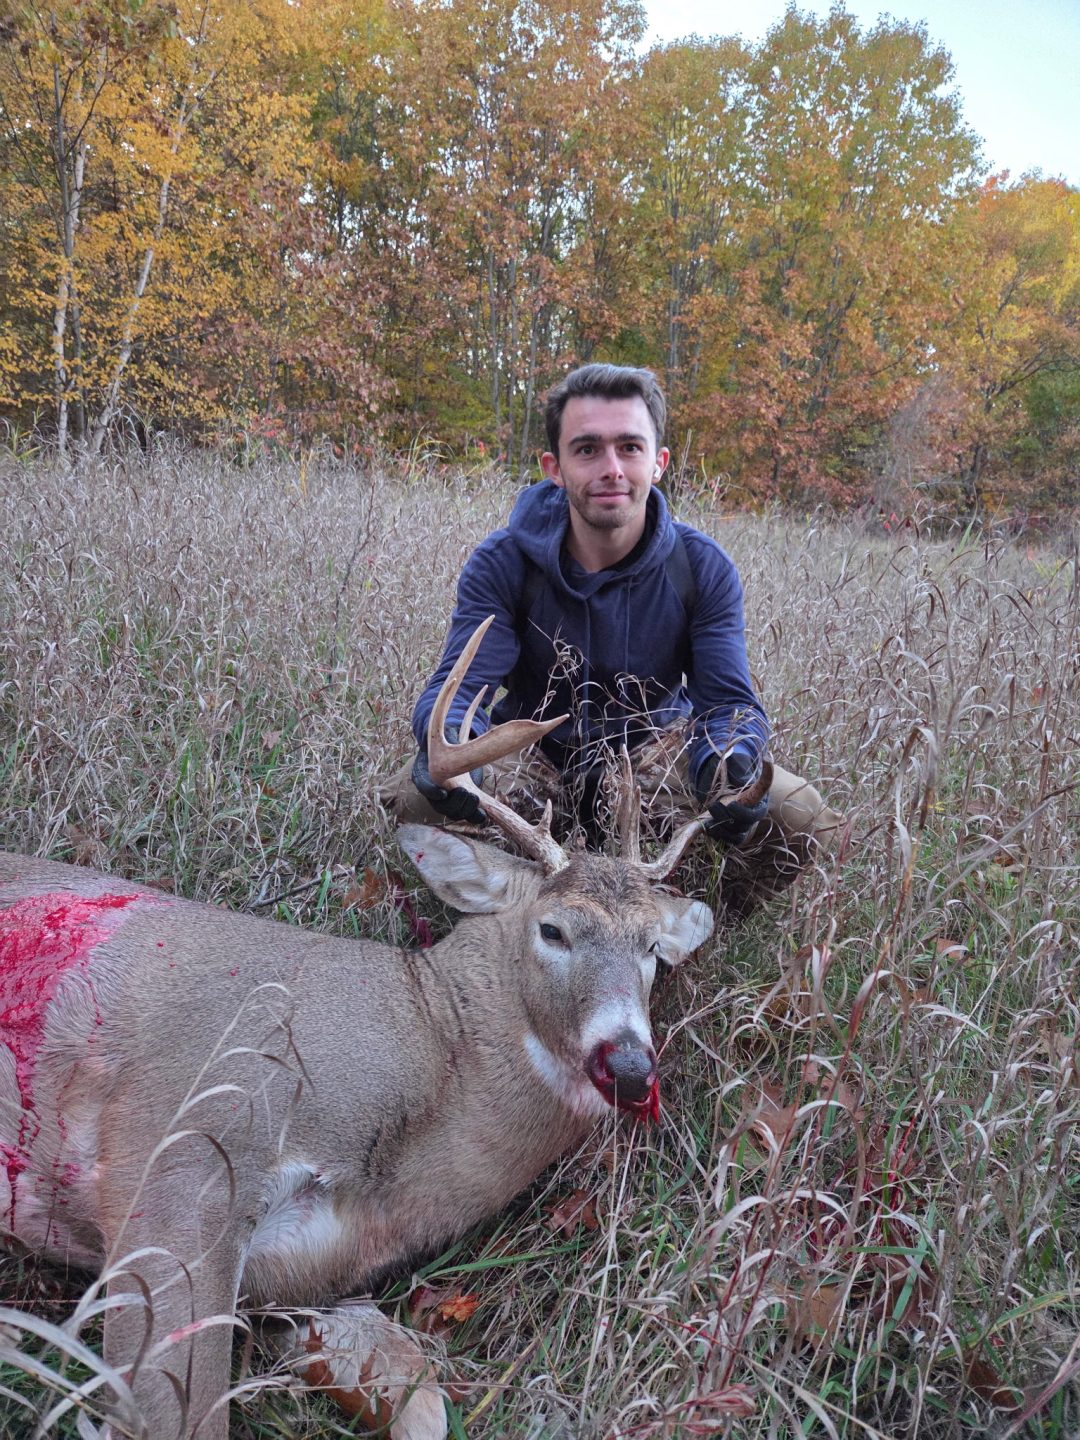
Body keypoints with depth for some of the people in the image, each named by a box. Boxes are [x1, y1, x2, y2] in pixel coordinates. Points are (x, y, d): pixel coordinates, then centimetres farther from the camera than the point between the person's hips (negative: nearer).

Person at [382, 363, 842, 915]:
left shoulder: (703, 569, -10)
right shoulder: (501, 565, -13)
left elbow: (730, 700, -15)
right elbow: (457, 687, -21)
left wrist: (730, 759, -41)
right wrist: (446, 744, -48)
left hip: (658, 757, 1)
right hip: (535, 760, 0)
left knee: (801, 818, -25)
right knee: (413, 799, -31)